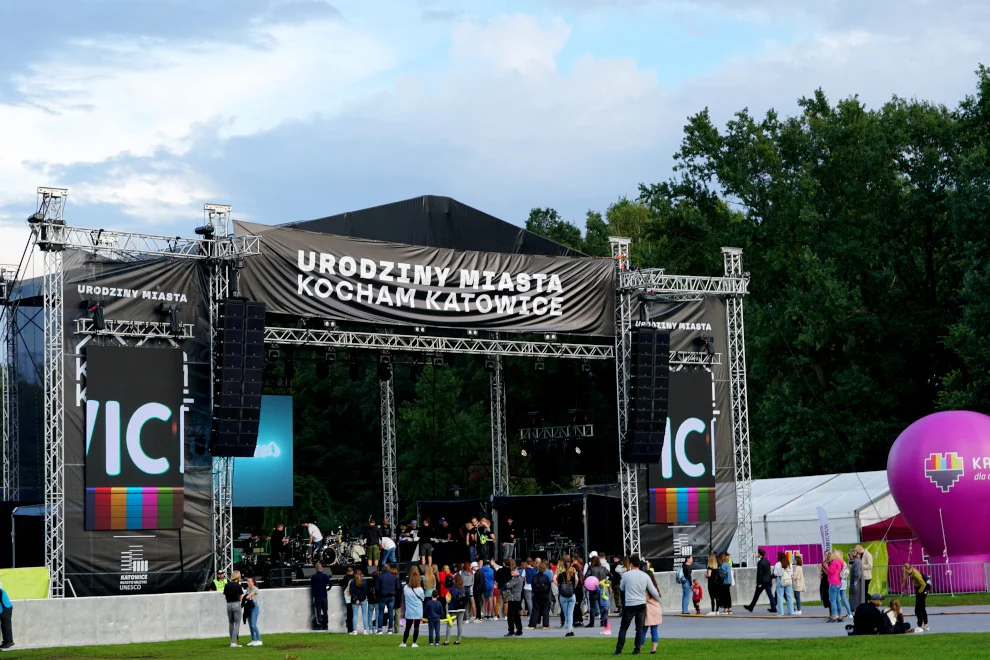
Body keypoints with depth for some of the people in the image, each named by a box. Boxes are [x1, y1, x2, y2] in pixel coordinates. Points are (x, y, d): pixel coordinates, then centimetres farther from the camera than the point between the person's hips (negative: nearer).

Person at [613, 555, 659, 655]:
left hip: (629, 605, -3)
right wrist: (659, 599, 26)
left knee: (623, 628, 5)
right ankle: (637, 649, 8)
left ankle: (619, 650, 2)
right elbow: (653, 591, 6)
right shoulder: (645, 576, 1)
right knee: (639, 628, 9)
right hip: (642, 605, 3)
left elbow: (622, 588, 11)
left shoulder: (626, 575, -7)